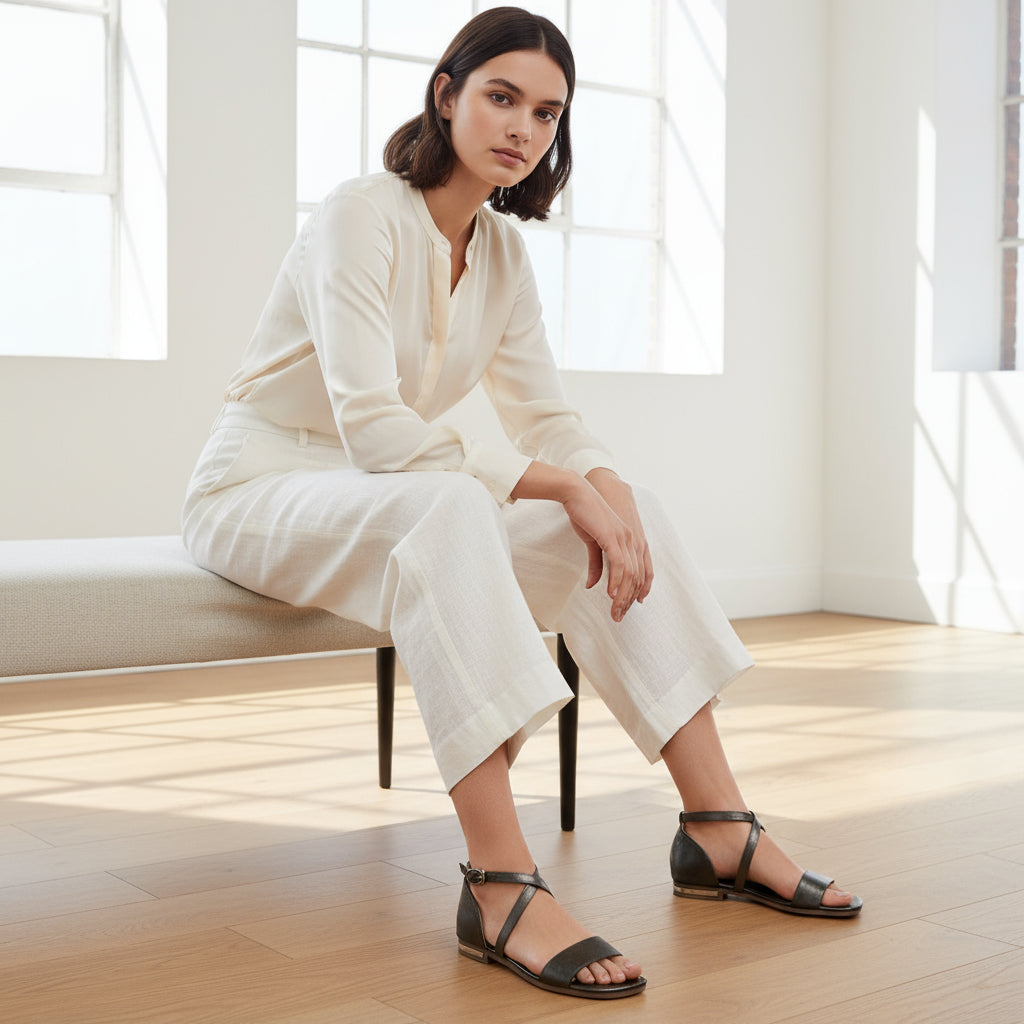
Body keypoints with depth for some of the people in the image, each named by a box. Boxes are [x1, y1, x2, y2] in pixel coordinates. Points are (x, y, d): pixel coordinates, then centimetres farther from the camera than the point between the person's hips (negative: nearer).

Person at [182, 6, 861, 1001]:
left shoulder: (502, 253, 6)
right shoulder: (361, 216, -18)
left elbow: (544, 415, 6)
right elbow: (373, 430, -27)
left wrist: (605, 484, -17)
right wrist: (559, 485, -28)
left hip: (391, 500, 7)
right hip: (255, 491, -7)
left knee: (622, 509, -12)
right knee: (447, 508, -39)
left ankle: (719, 832, -11)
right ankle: (499, 888, -41)